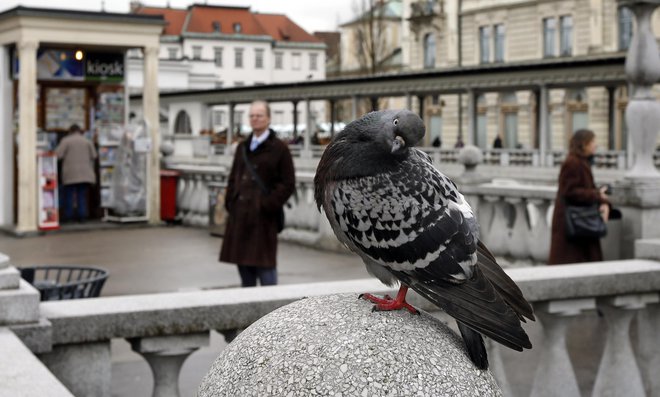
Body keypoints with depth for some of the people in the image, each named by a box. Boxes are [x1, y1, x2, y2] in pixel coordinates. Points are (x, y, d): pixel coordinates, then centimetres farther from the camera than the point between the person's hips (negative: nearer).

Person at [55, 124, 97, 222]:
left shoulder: (66, 140, -1)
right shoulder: (87, 141, 9)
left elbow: (58, 154, -7)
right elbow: (93, 156, 9)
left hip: (70, 174, -3)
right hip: (85, 173, 3)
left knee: (69, 195, 2)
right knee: (82, 195, 7)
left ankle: (68, 216, 0)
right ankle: (81, 215, 3)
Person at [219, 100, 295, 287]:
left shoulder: (279, 148, -3)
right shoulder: (243, 147, 15)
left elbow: (288, 183, -8)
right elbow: (233, 178, 21)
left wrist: (268, 205, -14)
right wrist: (230, 202, 7)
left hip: (263, 216, -6)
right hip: (240, 214, 6)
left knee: (264, 263, -4)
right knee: (243, 264, 11)